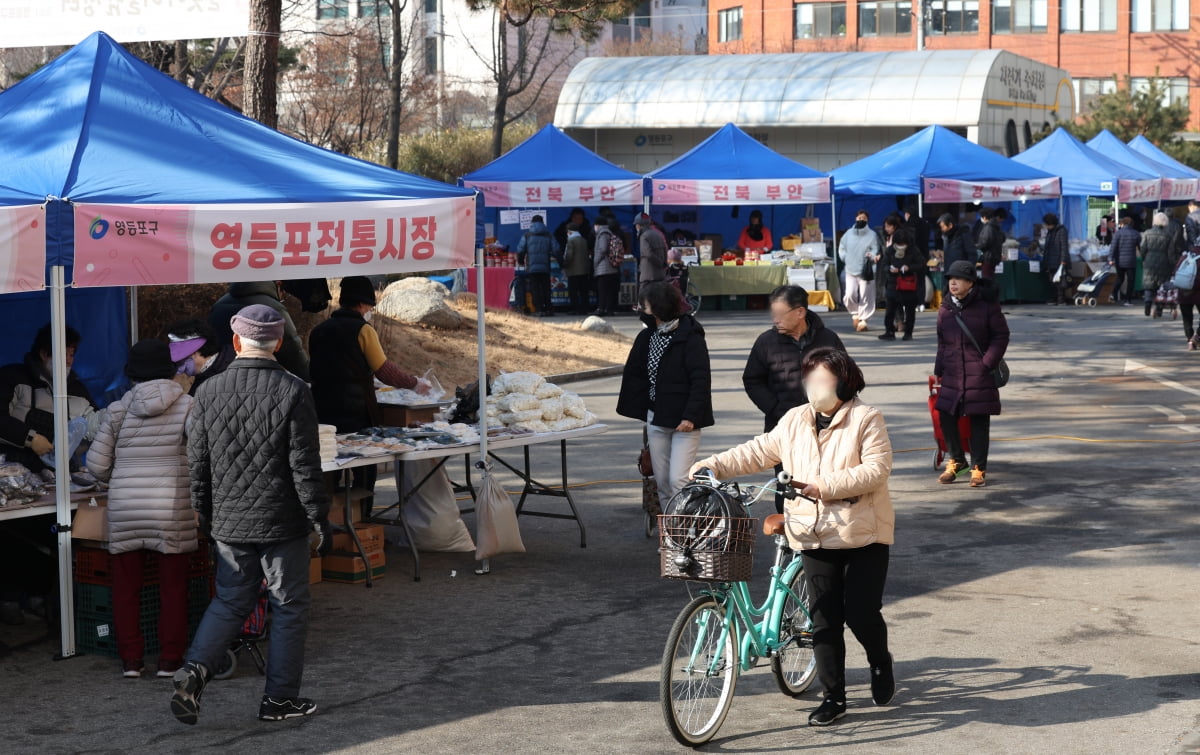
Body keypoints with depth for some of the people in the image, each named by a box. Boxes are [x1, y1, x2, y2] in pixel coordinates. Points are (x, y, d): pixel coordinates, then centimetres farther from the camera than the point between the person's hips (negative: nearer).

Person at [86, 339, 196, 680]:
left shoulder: (117, 411, 2)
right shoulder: (187, 406, -4)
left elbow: (97, 465, 3)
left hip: (124, 510, 2)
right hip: (173, 510, -2)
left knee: (126, 587, 12)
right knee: (173, 587, 8)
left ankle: (131, 658, 14)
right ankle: (170, 658, 12)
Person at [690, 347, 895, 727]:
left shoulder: (866, 419, -6)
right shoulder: (795, 421, 9)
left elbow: (876, 469, -16)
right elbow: (758, 452, 12)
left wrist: (825, 486, -24)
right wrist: (714, 465, -1)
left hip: (864, 536, -4)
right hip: (816, 536, 4)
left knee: (861, 613, -4)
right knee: (824, 618, 3)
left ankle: (881, 664, 28)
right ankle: (833, 696, 11)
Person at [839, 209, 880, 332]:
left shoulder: (872, 235, 0)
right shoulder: (848, 234, 8)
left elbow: (876, 251, -4)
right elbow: (842, 248, 17)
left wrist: (871, 256, -26)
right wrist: (846, 259, 2)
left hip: (866, 271, -2)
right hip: (851, 271, 2)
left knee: (865, 297, -2)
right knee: (850, 295, -7)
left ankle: (863, 321, 6)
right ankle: (855, 314, 18)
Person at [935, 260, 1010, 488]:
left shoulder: (986, 305, -7)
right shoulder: (946, 309, 7)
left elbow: (1001, 336, -3)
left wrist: (988, 364, -11)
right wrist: (938, 370, 11)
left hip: (980, 375, -5)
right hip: (952, 375, 5)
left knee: (979, 421, -1)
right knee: (945, 416, 2)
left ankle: (979, 469, 9)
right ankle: (956, 461, 22)